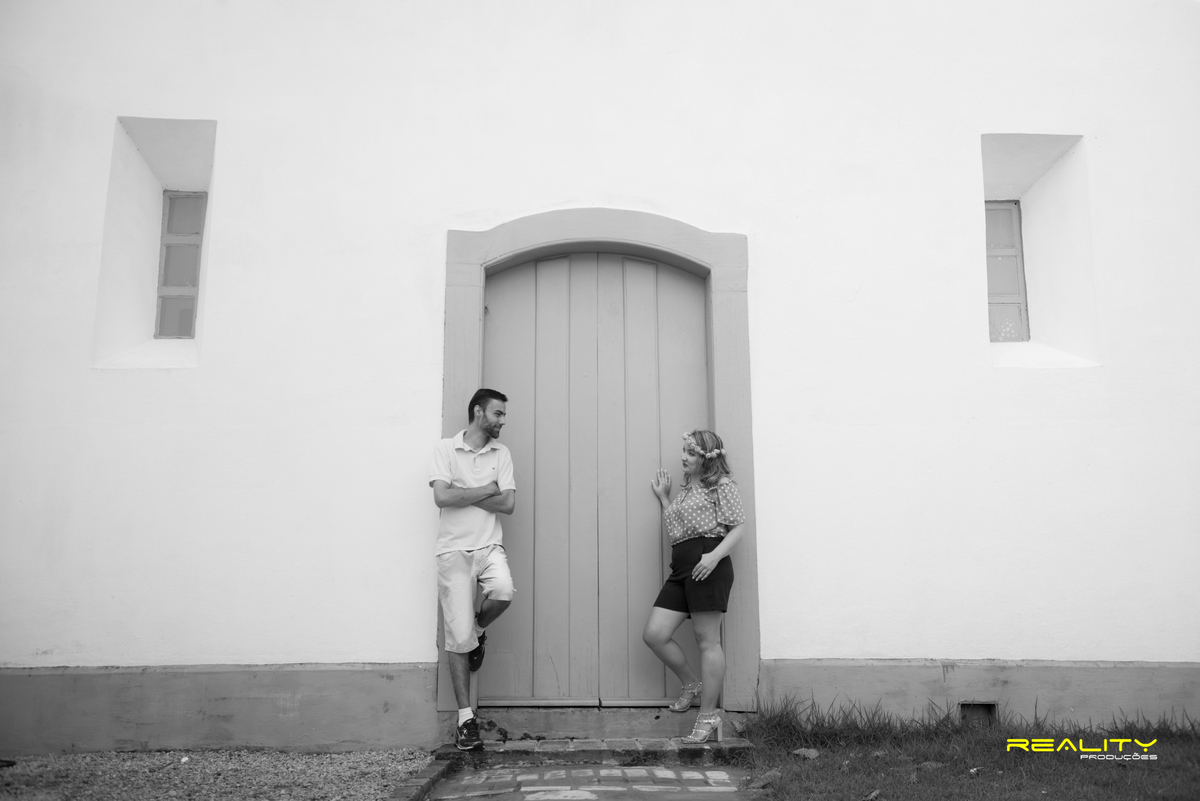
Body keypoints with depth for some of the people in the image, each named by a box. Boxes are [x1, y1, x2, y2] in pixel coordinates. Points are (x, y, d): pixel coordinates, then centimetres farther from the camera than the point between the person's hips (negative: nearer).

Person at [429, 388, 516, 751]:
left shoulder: (501, 453, 7)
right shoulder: (445, 449, -1)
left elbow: (508, 504, -3)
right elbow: (441, 497, -14)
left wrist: (463, 494, -9)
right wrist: (485, 490, -7)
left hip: (489, 546, 2)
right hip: (454, 550, -2)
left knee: (503, 591, -30)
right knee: (458, 638, -2)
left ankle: (479, 629, 7)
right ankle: (466, 717, 11)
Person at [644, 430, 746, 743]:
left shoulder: (721, 485, 0)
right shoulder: (685, 488, 24)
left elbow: (738, 526, -7)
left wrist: (715, 555, -21)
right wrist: (663, 498, 23)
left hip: (707, 566, -8)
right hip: (681, 568, 8)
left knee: (707, 641, -3)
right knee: (654, 634, -1)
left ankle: (709, 716, 5)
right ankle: (691, 684, 21)